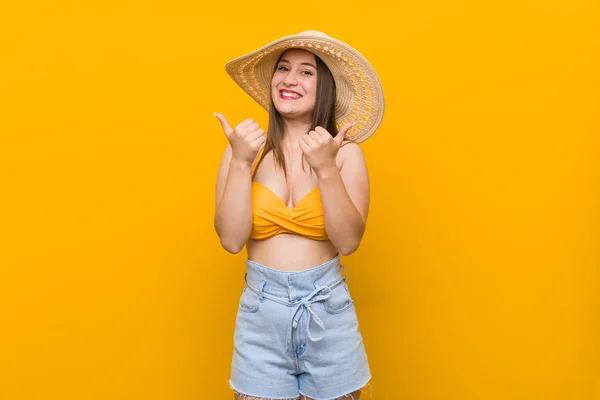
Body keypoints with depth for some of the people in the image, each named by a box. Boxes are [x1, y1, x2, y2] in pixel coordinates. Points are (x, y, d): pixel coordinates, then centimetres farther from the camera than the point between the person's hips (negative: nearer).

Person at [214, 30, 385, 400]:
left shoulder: (346, 152, -5)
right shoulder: (245, 148, -3)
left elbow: (348, 242, -13)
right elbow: (231, 239, -9)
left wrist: (326, 169, -22)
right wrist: (241, 163, -18)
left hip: (328, 310, 0)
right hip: (260, 313, 1)